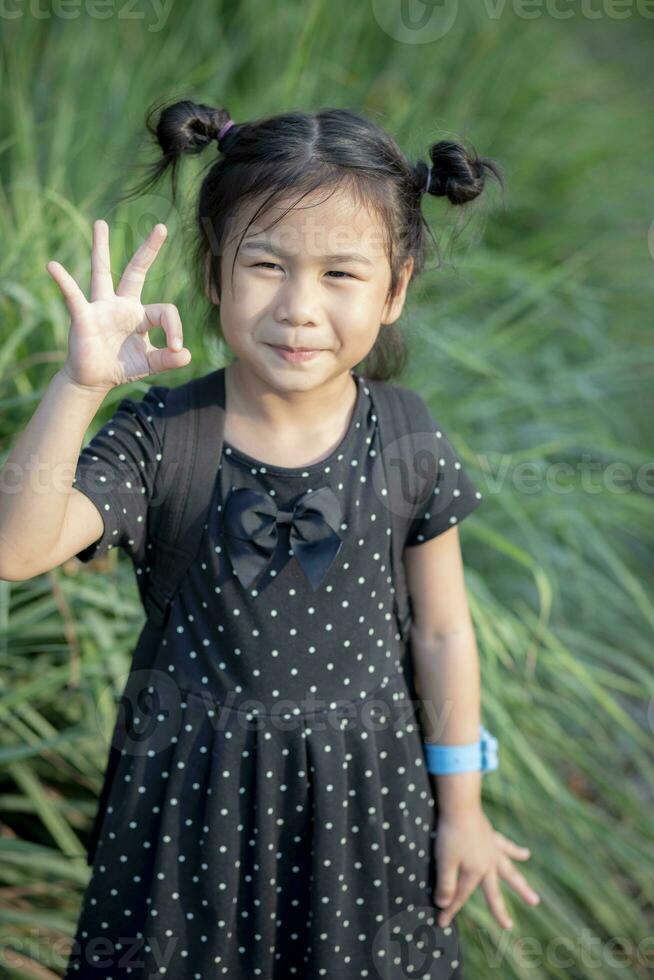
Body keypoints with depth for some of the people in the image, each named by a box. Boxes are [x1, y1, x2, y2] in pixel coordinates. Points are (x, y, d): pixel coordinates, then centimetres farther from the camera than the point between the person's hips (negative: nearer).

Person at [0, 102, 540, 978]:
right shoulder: (158, 439, -14)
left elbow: (442, 632, 1)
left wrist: (461, 808, 8)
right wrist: (80, 386, -37)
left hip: (362, 790, 1)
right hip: (197, 792, -1)